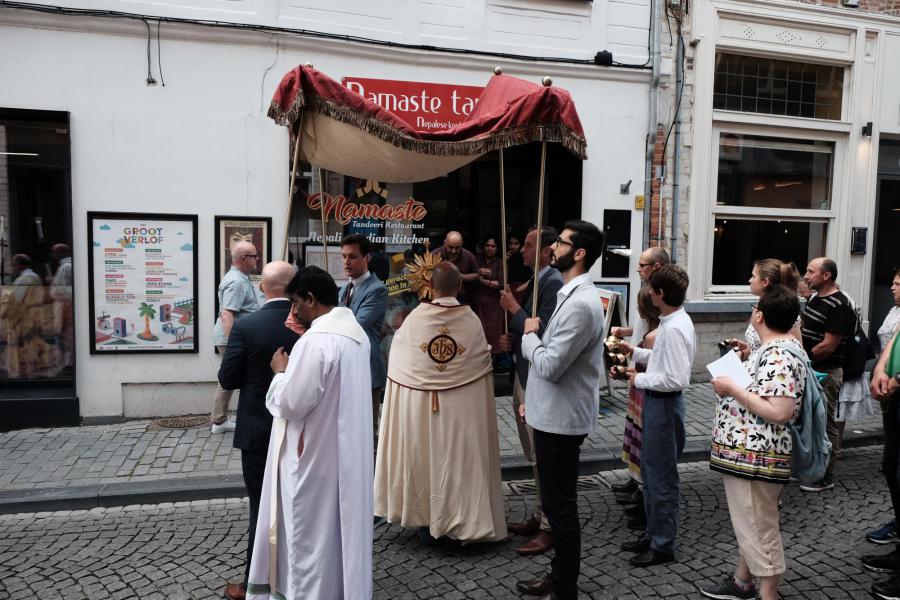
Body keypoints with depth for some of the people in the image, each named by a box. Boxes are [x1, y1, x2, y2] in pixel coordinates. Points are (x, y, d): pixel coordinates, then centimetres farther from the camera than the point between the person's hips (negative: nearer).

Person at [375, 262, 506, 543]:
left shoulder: (415, 318, -8)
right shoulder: (472, 320, -7)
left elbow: (398, 358, 5)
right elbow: (483, 364, 2)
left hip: (419, 407, 1)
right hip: (462, 410, 0)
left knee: (424, 457, 14)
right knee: (460, 460, 10)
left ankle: (426, 522, 24)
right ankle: (463, 521, 19)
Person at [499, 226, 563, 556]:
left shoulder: (553, 283, -17)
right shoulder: (536, 281, 12)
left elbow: (541, 332, -24)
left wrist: (513, 308, -14)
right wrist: (511, 340, 3)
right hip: (523, 377, 10)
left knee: (543, 458, 0)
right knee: (535, 457, 18)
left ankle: (550, 528, 13)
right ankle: (540, 516, 31)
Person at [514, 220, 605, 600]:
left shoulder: (580, 304, -23)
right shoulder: (572, 295, 11)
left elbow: (549, 365, -25)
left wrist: (529, 334, -8)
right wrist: (534, 399, 17)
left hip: (561, 420, -10)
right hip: (554, 414, 10)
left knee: (561, 507, 3)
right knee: (555, 502, 20)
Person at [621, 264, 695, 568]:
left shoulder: (674, 329, -24)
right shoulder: (672, 322, 6)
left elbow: (677, 379, -28)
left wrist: (640, 380, -16)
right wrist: (636, 352, 16)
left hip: (664, 405, -10)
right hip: (656, 403, 10)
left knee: (661, 477, 4)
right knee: (650, 471, 20)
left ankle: (663, 545, 20)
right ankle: (653, 533, 35)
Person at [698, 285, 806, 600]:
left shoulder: (778, 356, -22)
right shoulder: (776, 348, 9)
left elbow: (780, 412, -30)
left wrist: (733, 389, -23)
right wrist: (745, 359, 12)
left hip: (756, 456, -11)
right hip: (747, 453, 11)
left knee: (759, 527, 4)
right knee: (748, 522, 22)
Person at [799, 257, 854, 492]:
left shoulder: (839, 305, -16)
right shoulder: (814, 299, 11)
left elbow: (828, 346, -20)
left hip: (826, 373, -8)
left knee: (825, 425, 2)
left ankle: (825, 477, 13)